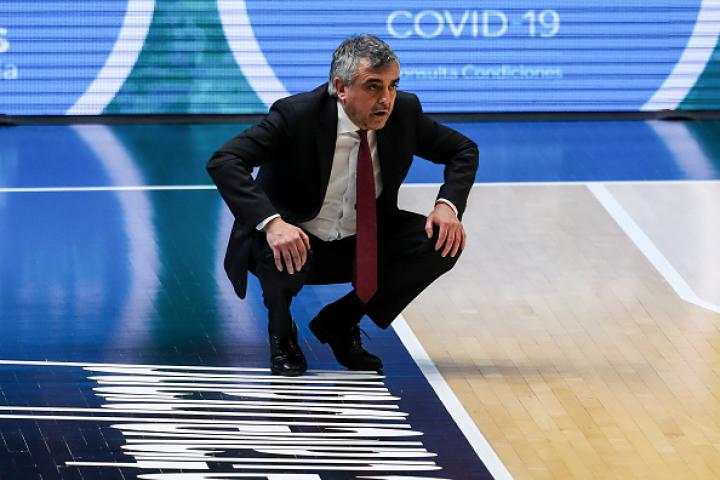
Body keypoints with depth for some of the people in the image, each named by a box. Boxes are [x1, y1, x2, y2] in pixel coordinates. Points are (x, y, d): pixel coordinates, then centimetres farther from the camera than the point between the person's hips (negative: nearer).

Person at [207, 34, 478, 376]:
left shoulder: (404, 111, -11)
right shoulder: (296, 115, -24)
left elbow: (463, 150, 5)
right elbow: (223, 161, -32)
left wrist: (449, 205, -16)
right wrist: (271, 222, -46)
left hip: (364, 245, 5)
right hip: (295, 243, -5)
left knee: (442, 242, -17)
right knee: (280, 257, -39)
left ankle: (340, 322, 3)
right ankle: (281, 334, -1)